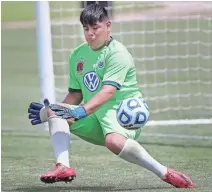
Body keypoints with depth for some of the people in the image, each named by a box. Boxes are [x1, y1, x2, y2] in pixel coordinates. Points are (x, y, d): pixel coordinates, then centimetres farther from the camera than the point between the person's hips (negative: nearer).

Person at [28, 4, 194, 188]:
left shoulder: (117, 53, -12)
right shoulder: (77, 55, 12)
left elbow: (108, 91, -25)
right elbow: (76, 93, 19)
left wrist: (82, 111, -38)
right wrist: (52, 110, 3)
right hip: (94, 115, 8)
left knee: (114, 141, -39)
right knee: (55, 113, -10)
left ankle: (166, 173, -30)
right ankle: (63, 166, -26)